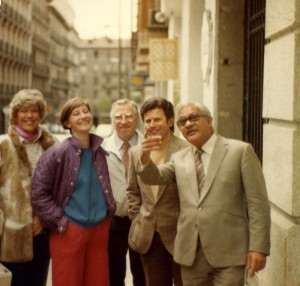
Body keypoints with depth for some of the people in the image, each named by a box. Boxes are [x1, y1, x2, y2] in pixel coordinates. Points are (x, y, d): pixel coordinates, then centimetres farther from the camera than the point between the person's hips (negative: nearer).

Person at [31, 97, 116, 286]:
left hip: (99, 229, 5)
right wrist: (59, 221, -12)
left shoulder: (100, 152, 6)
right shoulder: (57, 153, -11)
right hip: (69, 231, -5)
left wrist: (109, 209, 9)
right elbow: (38, 194, -11)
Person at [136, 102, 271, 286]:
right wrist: (145, 157, -19)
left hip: (228, 252, -4)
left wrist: (258, 247, -11)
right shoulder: (179, 159, 14)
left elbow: (257, 202, -4)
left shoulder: (240, 151, -1)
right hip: (190, 253, 5)